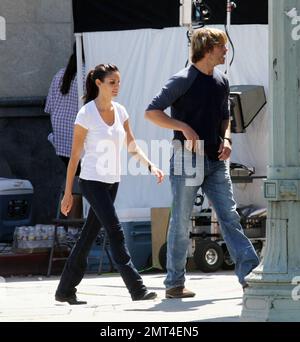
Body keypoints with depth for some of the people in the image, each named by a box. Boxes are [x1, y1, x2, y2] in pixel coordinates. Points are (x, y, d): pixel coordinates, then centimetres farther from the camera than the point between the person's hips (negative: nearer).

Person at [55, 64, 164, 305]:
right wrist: (68, 193, -7)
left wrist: (150, 166, -11)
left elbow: (132, 146, 7)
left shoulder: (120, 111, 5)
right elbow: (75, 156, -9)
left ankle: (66, 290, 18)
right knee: (115, 231, -14)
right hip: (92, 182, -7)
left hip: (112, 182, 7)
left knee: (90, 235, 10)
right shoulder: (86, 115, -12)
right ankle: (137, 289, -15)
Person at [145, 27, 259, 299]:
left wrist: (226, 139, 4)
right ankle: (174, 284, 7)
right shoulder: (183, 80, -9)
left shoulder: (222, 82, 12)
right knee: (181, 222, 0)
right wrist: (183, 127, -20)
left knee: (230, 216, -2)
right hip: (188, 158, -6)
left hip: (216, 161, 6)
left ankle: (249, 275, -9)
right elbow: (152, 111, -10)